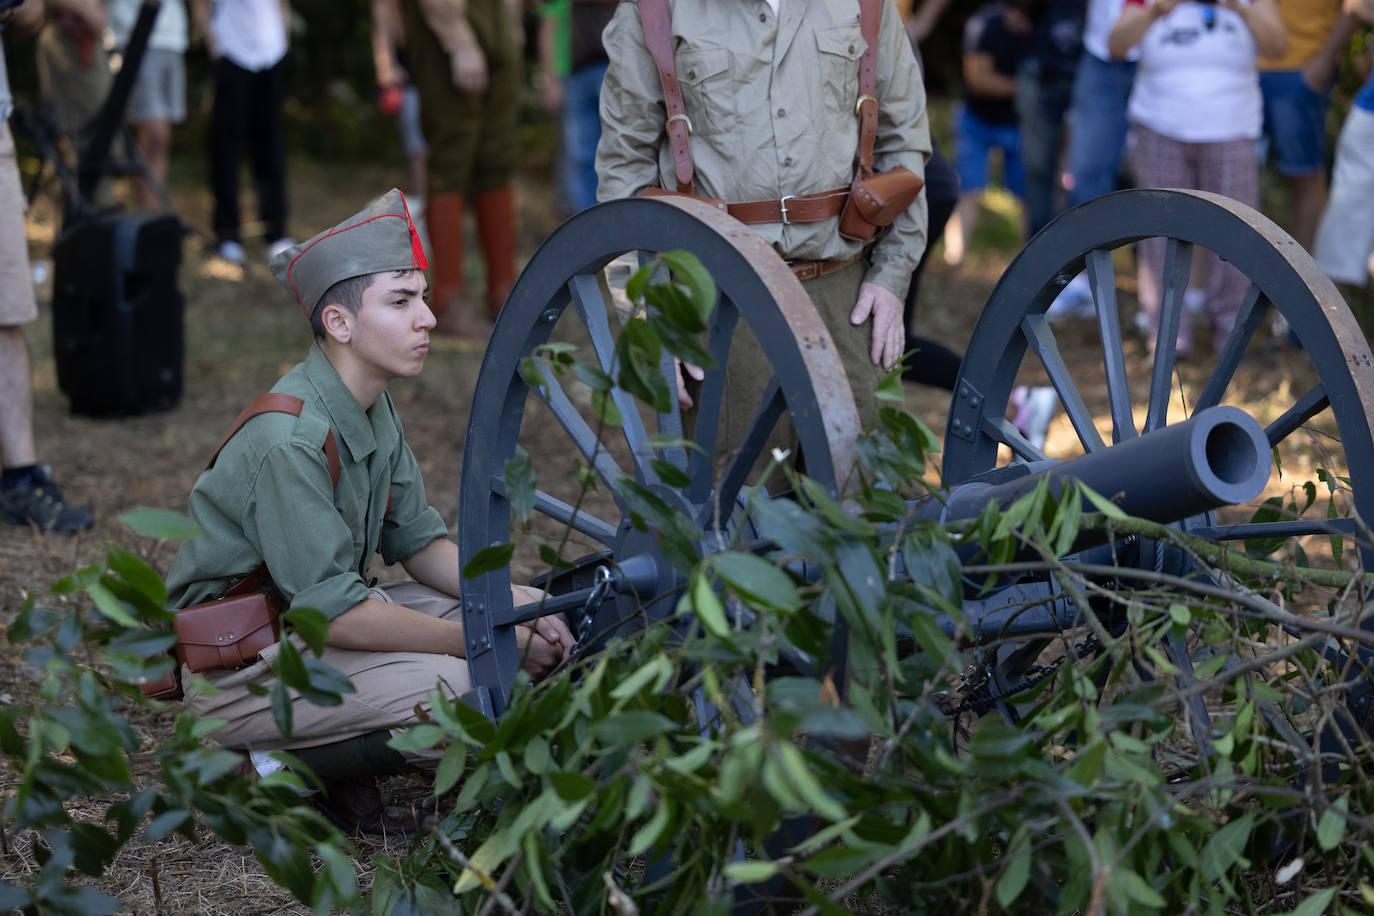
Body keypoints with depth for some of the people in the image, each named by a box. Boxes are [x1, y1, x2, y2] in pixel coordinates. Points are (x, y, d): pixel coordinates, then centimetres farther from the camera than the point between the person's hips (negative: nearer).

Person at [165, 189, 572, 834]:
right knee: (451, 690, -28)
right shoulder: (289, 440, -26)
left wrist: (517, 604, -9)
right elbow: (333, 614, -28)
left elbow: (419, 542, 9)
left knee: (533, 619, 2)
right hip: (239, 669, -9)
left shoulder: (373, 408, 3)